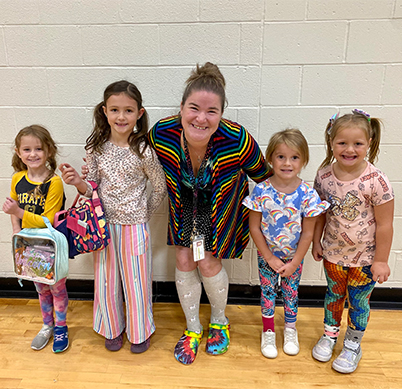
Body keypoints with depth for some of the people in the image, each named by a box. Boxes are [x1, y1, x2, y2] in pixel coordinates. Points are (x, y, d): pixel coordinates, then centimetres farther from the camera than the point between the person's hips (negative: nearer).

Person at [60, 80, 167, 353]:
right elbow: (93, 188, 2)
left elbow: (161, 188, -4)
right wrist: (78, 182, -18)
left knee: (136, 280, 12)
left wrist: (142, 214, 3)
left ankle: (140, 331, 37)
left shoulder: (143, 151, -15)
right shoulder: (96, 148, -5)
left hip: (134, 225, -3)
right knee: (107, 280, 17)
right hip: (104, 224, 3)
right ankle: (113, 328, 43)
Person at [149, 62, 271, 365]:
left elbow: (262, 176, -14)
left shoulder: (237, 140, -35)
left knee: (208, 262, -3)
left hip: (221, 205, -2)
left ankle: (219, 321, 30)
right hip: (184, 202, 3)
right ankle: (193, 328, 28)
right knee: (184, 260, 3)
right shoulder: (161, 133, -30)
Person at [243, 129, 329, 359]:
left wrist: (294, 262, -9)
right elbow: (254, 227, -12)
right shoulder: (261, 191, -20)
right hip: (267, 255, 0)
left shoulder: (307, 194, -19)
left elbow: (308, 233, -11)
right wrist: (269, 258, -11)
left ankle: (290, 328, 44)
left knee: (291, 291, 19)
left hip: (294, 256, 1)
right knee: (268, 290, 14)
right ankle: (268, 331, 38)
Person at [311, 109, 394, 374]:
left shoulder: (376, 181, -22)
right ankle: (330, 334, 47)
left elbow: (384, 224, -15)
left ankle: (353, 345, 40)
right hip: (333, 252, 3)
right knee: (334, 294, 22)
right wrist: (316, 241, 6)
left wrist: (381, 260, -11)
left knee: (358, 301, 16)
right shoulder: (324, 175, -11)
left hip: (364, 257, -3)